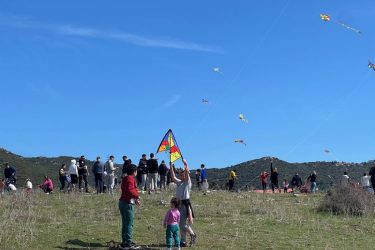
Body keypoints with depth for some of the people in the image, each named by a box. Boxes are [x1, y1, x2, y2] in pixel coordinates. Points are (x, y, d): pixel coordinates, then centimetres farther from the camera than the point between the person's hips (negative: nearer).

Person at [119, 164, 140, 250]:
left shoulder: (125, 179, 17)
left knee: (125, 223, 15)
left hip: (122, 202, 10)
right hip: (128, 203, -10)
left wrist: (135, 200, 19)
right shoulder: (131, 179, -12)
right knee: (130, 223, -5)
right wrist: (137, 196, -13)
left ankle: (125, 242, 22)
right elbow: (130, 190, -26)